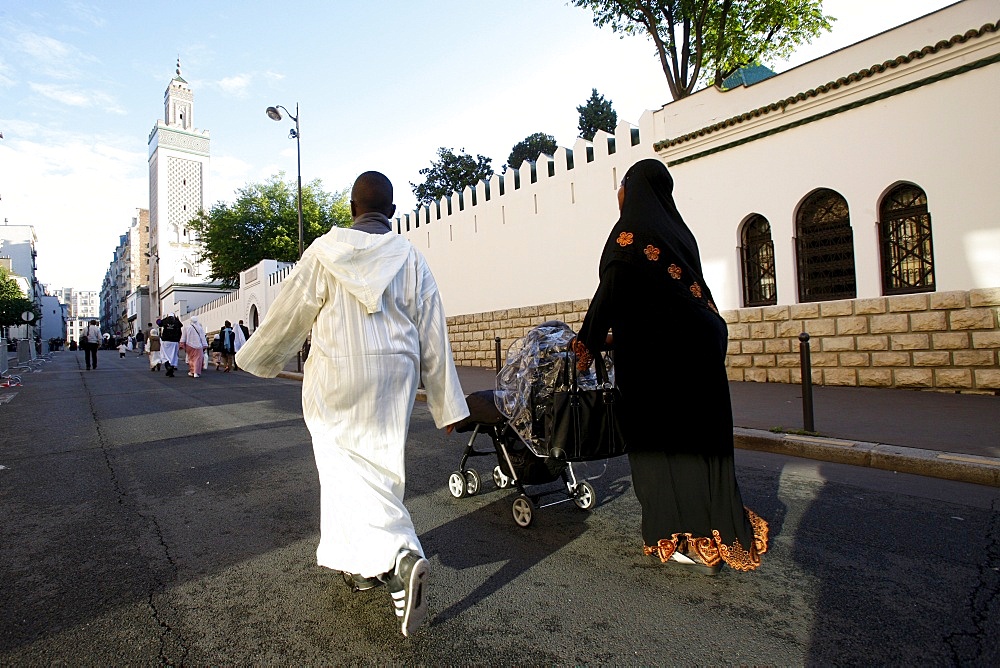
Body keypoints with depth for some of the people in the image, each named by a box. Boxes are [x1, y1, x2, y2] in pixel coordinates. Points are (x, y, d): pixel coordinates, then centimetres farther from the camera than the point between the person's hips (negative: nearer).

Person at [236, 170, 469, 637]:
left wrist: (255, 358, 23)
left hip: (337, 376, -3)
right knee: (378, 466, 15)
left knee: (347, 468, 1)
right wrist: (446, 403, 7)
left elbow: (289, 314, 3)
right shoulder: (410, 258, 3)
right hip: (394, 376, 4)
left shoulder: (325, 251, -2)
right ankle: (359, 564, 32)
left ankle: (401, 558, -17)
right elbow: (432, 334, 1)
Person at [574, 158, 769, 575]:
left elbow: (610, 291, -12)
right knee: (700, 434, 13)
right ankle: (719, 532, 24)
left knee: (664, 436, 2)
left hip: (661, 351, -8)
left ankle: (692, 540, 11)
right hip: (701, 342, 8)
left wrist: (588, 343, -2)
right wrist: (616, 335, 24)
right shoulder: (677, 231, 17)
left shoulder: (630, 230, -7)